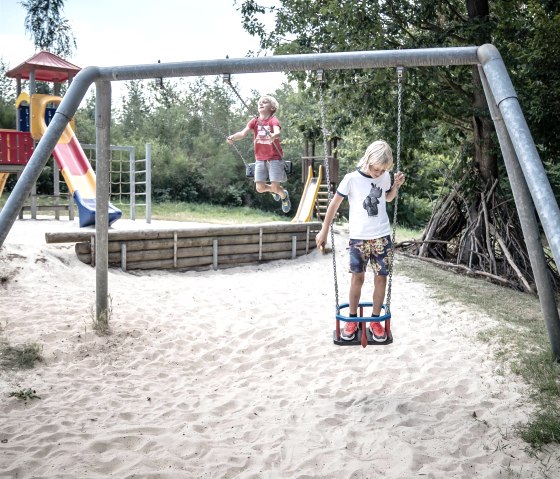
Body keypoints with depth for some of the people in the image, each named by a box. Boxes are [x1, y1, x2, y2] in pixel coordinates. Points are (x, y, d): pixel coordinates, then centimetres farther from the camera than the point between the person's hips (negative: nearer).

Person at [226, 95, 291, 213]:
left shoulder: (273, 120, -8)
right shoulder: (254, 121, 3)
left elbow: (277, 132, -29)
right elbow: (243, 133, -9)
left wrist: (274, 135, -53)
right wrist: (232, 137, -29)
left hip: (274, 158, -4)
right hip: (260, 159, 4)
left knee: (275, 187, -9)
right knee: (260, 188, -2)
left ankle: (284, 196, 28)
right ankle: (273, 190, 34)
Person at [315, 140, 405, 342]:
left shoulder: (385, 177, 0)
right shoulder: (351, 179, -11)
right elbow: (335, 203, -1)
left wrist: (397, 185, 1)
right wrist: (324, 231, 1)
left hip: (382, 236, 3)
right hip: (359, 237, -3)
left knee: (381, 278, 3)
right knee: (357, 277, 2)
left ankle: (375, 320, 17)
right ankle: (352, 319, 17)